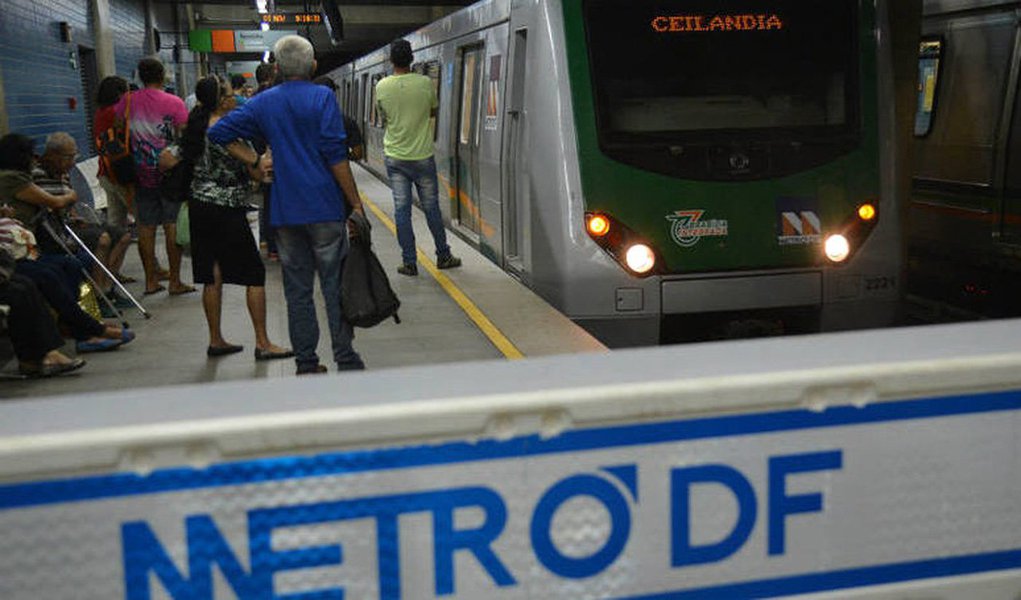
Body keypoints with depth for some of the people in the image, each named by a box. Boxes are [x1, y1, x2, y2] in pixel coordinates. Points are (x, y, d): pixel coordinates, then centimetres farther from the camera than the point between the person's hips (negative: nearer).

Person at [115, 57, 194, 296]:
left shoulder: (127, 101, 3)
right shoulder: (174, 103, -7)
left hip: (142, 172, 3)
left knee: (145, 227, 8)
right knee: (173, 225, 1)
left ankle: (151, 281, 12)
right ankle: (175, 281, 1)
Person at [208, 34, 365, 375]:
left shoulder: (264, 102, 8)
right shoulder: (322, 97, -5)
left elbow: (219, 132, 10)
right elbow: (335, 154, -12)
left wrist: (255, 161, 8)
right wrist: (355, 202, -8)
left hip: (285, 211, 4)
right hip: (325, 208, -4)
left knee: (297, 289, 9)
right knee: (336, 286, 2)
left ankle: (306, 364, 14)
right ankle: (346, 362, 5)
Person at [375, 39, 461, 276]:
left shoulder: (382, 86, -7)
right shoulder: (425, 83, -9)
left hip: (395, 157, 1)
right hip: (422, 156, 0)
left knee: (401, 209, 5)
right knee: (431, 207, 11)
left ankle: (409, 263, 6)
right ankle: (443, 256, 21)